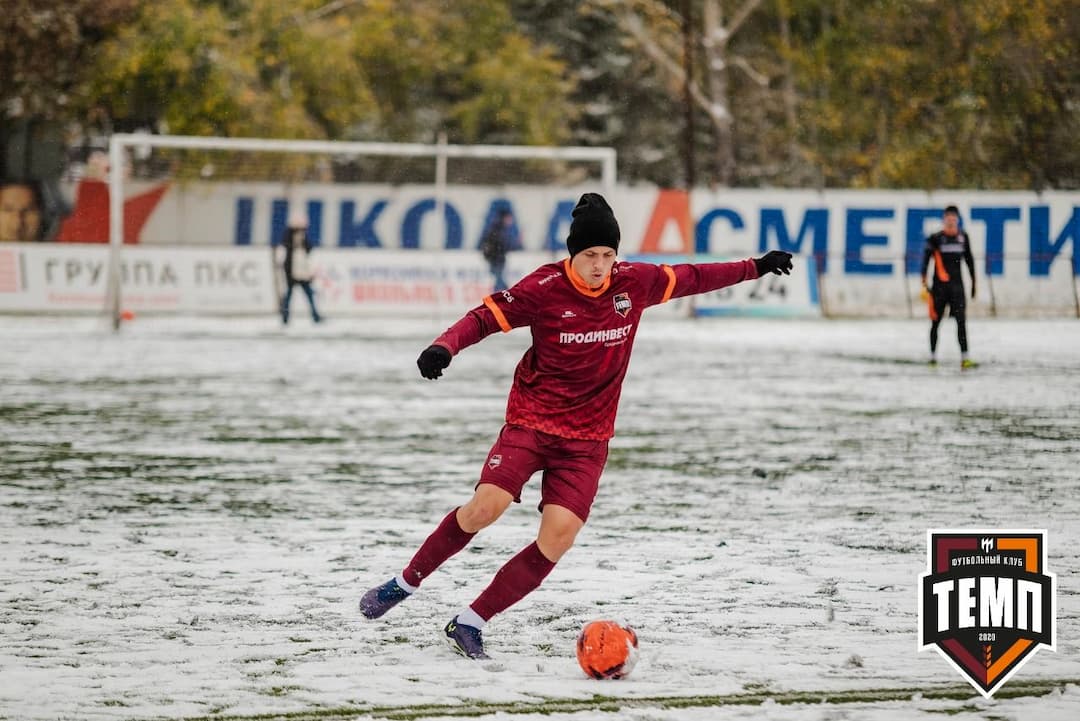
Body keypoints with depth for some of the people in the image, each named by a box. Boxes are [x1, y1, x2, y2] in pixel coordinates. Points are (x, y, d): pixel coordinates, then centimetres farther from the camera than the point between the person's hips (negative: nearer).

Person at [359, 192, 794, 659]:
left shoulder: (634, 283, 0)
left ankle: (470, 623, -5)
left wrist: (754, 268, 22)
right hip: (531, 422, -3)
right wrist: (444, 348, -29)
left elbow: (689, 279, 16)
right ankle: (407, 582, 1)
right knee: (486, 506, -22)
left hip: (587, 438, 3)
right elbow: (487, 316, -11)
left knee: (559, 535, -15)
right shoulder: (545, 288, -11)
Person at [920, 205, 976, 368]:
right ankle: (933, 356, 20)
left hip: (957, 284, 2)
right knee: (936, 321, 7)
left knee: (961, 320, -9)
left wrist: (973, 282, 17)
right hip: (939, 285, -2)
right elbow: (925, 260, -6)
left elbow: (969, 260, 16)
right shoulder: (935, 238, -4)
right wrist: (924, 282, -14)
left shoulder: (963, 237, 7)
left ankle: (964, 358, -14)